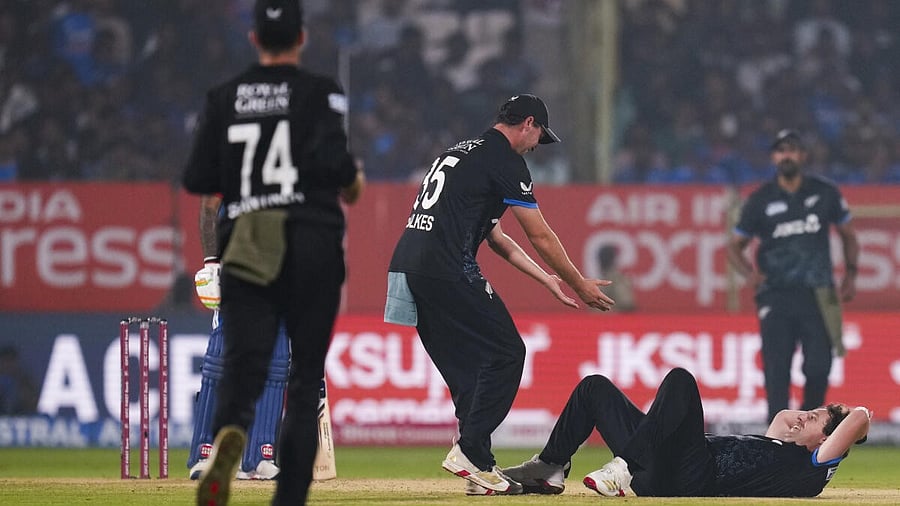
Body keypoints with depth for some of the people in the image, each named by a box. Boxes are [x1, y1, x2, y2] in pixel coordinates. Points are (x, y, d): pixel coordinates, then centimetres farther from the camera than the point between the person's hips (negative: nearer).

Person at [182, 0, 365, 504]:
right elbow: (331, 159, -16)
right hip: (313, 244, -2)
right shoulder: (319, 91, -1)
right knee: (306, 377, 9)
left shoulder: (225, 97, 8)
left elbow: (197, 179, 7)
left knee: (243, 366, -9)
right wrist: (354, 181, 5)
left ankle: (230, 437, -43)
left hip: (245, 249, 2)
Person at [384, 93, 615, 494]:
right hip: (446, 271, -9)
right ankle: (469, 452, -10)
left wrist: (547, 279, 33)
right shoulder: (504, 160, -2)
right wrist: (580, 286, 12)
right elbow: (541, 237, 1)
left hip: (406, 266, 9)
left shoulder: (461, 151, 27)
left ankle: (479, 466, 9)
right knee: (506, 353, -3)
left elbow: (495, 237, 31)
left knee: (467, 369, 13)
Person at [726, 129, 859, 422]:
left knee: (819, 369, -8)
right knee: (776, 373, -7)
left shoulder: (825, 193, 8)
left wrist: (850, 274, 6)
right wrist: (749, 274, -10)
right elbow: (734, 246, 10)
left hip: (818, 296, 0)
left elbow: (848, 235, 20)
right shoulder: (761, 200, 5)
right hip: (776, 296, 0)